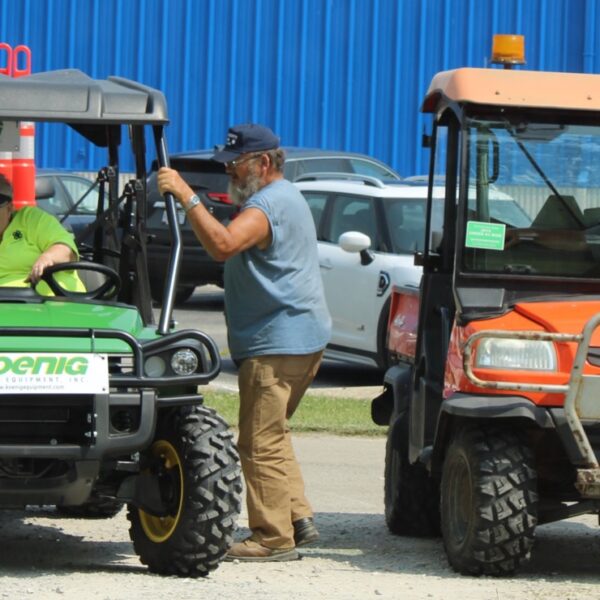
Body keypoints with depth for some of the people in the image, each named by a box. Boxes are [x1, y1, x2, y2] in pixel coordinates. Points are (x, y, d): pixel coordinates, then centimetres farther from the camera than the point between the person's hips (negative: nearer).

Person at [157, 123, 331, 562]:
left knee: (261, 442, -9)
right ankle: (299, 518, 16)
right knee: (272, 435, 17)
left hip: (276, 344, -11)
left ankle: (274, 538, -8)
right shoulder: (287, 198, 21)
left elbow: (223, 244, -33)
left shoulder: (268, 204, -15)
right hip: (304, 339, 11)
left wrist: (186, 196, -30)